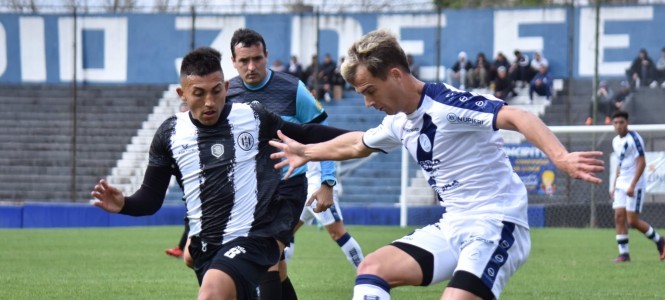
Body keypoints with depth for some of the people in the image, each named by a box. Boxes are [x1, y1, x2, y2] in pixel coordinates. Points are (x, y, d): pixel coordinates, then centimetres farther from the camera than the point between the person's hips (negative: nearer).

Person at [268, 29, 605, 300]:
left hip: (496, 226, -9)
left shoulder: (447, 104, -17)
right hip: (453, 227, 9)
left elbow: (517, 118, -31)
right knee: (372, 268, -2)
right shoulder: (400, 123, 11)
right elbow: (357, 144, 34)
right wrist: (306, 152, 48)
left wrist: (561, 158, -46)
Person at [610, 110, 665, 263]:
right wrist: (614, 186, 18)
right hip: (621, 184, 7)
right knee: (619, 217, -4)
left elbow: (642, 163, -16)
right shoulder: (616, 141, 13)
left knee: (632, 220, -9)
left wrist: (632, 185, -22)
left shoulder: (634, 138, -12)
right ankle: (624, 254, -2)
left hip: (635, 185, -7)